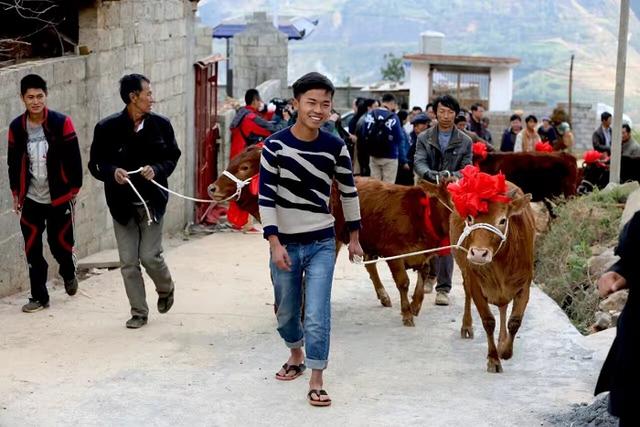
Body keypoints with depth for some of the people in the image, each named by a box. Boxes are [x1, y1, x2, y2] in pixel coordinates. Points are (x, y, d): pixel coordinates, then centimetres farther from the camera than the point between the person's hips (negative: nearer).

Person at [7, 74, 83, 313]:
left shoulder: (61, 123, -10)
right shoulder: (16, 128, -1)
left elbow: (73, 159, -6)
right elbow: (14, 163, 10)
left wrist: (73, 190, -5)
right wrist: (16, 193, 11)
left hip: (59, 197, -2)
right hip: (31, 199, 3)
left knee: (60, 243, 4)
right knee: (32, 249, 2)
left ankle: (69, 273, 37)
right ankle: (39, 297, 13)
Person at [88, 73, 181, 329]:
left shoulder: (161, 125, -2)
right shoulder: (107, 128, -7)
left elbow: (172, 157, 7)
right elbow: (95, 164, 0)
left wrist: (157, 169, -13)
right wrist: (112, 172, -21)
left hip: (152, 202, 0)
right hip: (122, 204, 0)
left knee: (150, 256, -5)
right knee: (128, 262, 3)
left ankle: (166, 289, 28)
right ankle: (139, 313, 16)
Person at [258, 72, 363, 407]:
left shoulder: (335, 147, -5)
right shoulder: (275, 145, -9)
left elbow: (348, 193, 8)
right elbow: (265, 197, -9)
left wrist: (354, 236, 12)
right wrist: (274, 243, -14)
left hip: (321, 243, -1)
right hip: (285, 242, 1)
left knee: (317, 317, -8)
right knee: (286, 312, 16)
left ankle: (316, 382, 2)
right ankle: (296, 356, 43)